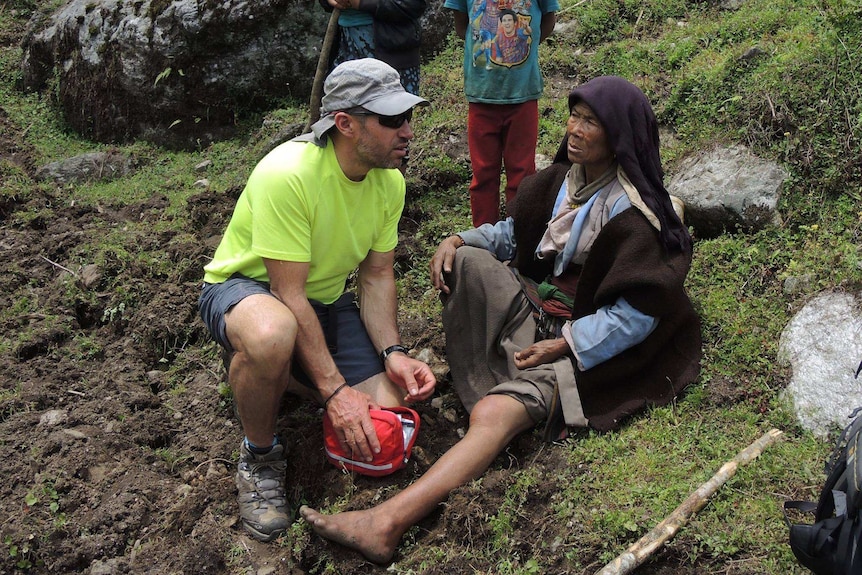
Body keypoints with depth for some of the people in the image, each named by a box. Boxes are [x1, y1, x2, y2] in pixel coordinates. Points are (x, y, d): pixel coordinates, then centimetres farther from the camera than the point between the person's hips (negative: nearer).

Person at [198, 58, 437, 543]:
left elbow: (377, 275, 0)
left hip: (327, 299, 6)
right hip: (245, 288, -6)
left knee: (386, 411, -10)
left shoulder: (390, 182, -8)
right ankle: (261, 457, -12)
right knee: (271, 335, -43)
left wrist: (393, 353, -17)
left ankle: (289, 375, 20)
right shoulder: (287, 174, -30)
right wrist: (335, 391, -30)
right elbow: (288, 294, -29)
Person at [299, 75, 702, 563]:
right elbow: (514, 233, 18)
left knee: (494, 413, -32)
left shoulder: (633, 211, -14)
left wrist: (565, 343, -22)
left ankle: (388, 523, -45)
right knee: (465, 261, -13)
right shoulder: (563, 178, 8)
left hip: (582, 346, -8)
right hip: (535, 303, 8)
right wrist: (459, 240, -1)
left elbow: (639, 313, -17)